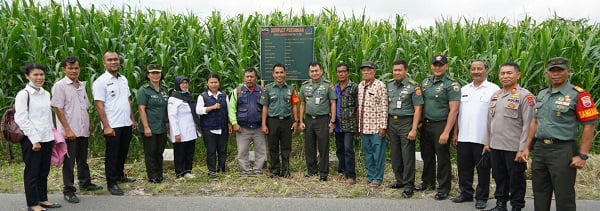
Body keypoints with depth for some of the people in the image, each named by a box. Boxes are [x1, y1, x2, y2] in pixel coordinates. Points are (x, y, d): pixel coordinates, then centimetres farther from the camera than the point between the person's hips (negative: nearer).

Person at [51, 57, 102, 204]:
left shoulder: (81, 85, 12)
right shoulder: (60, 86, -8)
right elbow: (58, 109, -12)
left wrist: (88, 125, 16)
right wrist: (67, 130, -17)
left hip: (83, 131, 6)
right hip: (69, 132, -6)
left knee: (83, 160, 18)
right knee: (69, 162, 1)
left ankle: (85, 183, 33)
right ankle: (69, 191, 11)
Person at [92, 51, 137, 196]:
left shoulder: (123, 79, 11)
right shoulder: (101, 82, -10)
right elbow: (99, 105, -13)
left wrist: (132, 119, 15)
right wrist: (106, 126, -17)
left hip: (126, 124, 7)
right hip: (112, 126, -7)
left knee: (123, 153, 18)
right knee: (112, 155, 3)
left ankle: (120, 176, 34)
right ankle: (111, 183, 13)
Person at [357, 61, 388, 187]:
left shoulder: (380, 86, -8)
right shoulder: (360, 86, 11)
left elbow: (384, 107, -12)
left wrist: (383, 126, -16)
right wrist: (358, 125, 13)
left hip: (376, 126, -6)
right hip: (364, 126, 6)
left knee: (378, 152, 1)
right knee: (367, 153, 13)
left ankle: (377, 178, 12)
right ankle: (370, 176, 25)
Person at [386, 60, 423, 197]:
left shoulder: (413, 86, -8)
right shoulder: (389, 85, 8)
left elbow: (418, 109, -10)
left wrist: (414, 129, -15)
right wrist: (386, 124, 10)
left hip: (406, 122, -5)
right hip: (391, 121, 6)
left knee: (407, 155, -2)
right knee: (395, 154, 12)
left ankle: (409, 185, 7)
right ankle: (399, 180, 25)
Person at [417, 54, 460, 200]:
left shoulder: (451, 85, -11)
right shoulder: (426, 82, 9)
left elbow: (453, 110, -16)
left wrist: (446, 132, -20)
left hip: (441, 125, -6)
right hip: (425, 124, 6)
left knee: (442, 158, 3)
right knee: (427, 155, 17)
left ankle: (444, 188, 16)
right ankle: (428, 182, 34)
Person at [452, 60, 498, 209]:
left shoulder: (493, 89, -4)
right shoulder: (464, 90, 12)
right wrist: (455, 133, 10)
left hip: (483, 139, -5)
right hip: (463, 137, 5)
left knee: (483, 169, 6)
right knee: (464, 168, 12)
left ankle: (482, 197, 19)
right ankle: (466, 193, 27)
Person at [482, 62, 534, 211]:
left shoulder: (525, 96, -9)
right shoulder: (495, 95, 11)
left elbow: (528, 125, -13)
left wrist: (522, 149, -16)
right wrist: (487, 142, 13)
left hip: (514, 148, -6)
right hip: (495, 147, 6)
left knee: (516, 180, 6)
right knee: (499, 178, 16)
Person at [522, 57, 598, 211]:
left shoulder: (578, 95, -8)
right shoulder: (542, 94, 11)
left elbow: (589, 126, -10)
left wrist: (582, 155, -15)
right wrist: (527, 147, 14)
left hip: (563, 150, -6)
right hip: (540, 149, 6)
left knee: (564, 197, 3)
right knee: (540, 194, 15)